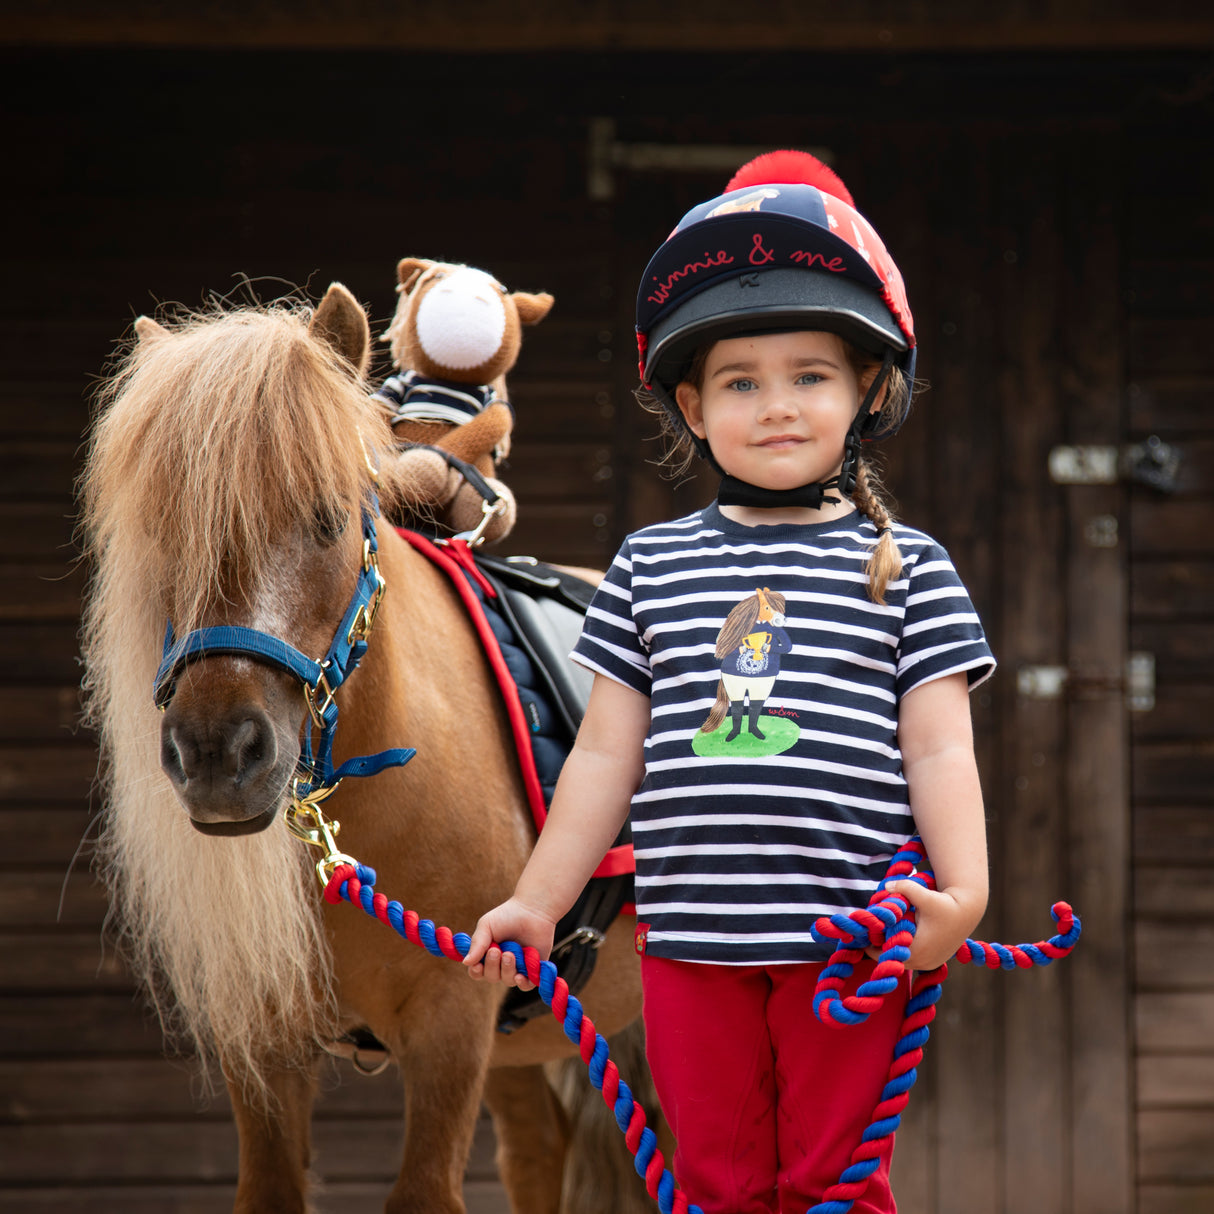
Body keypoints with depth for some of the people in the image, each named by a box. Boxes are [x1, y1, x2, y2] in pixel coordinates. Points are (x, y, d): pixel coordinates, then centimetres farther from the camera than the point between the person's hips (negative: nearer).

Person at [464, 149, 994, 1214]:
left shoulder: (905, 569, 4)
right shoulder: (653, 566, 9)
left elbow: (940, 748, 0)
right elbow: (606, 754, 13)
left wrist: (962, 896, -14)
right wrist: (537, 904, 12)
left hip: (846, 942, -2)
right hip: (691, 940, 2)